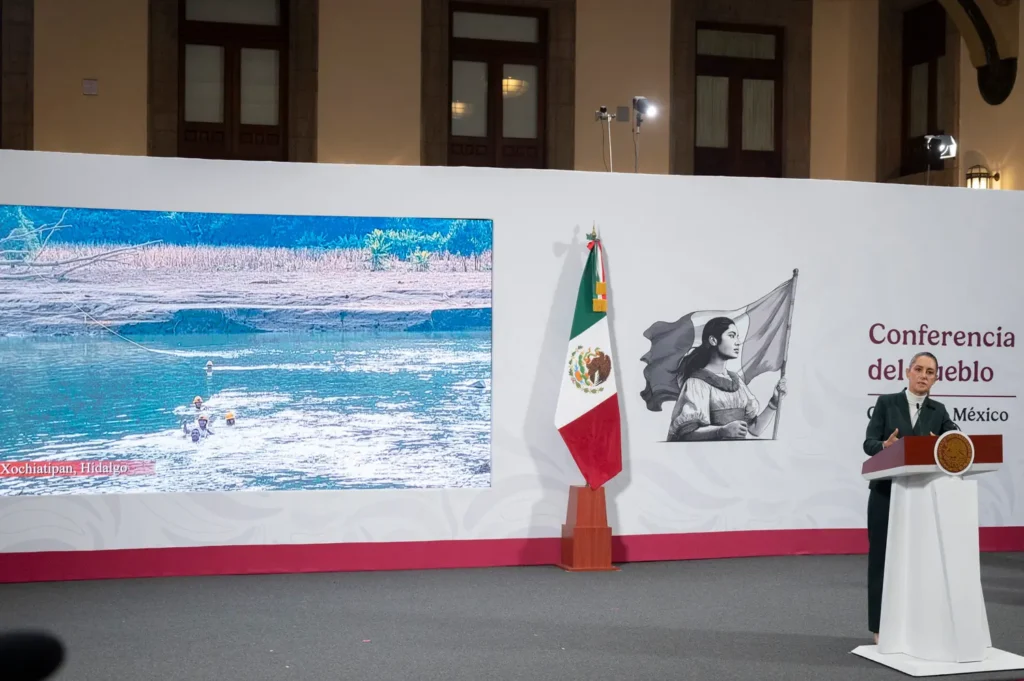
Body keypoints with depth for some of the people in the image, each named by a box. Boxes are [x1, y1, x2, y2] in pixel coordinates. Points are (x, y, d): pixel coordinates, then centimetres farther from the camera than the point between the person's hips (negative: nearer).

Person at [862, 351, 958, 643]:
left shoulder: (938, 411, 8)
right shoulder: (886, 403, 0)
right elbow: (869, 443, -6)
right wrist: (885, 445, -28)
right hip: (886, 492, -2)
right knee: (883, 556, 1)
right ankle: (882, 626, 9)